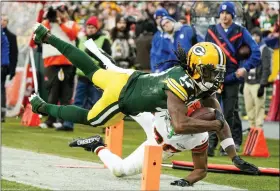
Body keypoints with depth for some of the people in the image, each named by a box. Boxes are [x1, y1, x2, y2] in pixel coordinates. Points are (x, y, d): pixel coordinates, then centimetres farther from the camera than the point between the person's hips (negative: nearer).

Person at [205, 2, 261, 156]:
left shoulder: (240, 32, 1)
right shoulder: (211, 31, 8)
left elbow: (255, 51, -2)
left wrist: (246, 67, -13)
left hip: (232, 79, -1)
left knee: (229, 113, 1)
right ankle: (211, 145, -4)